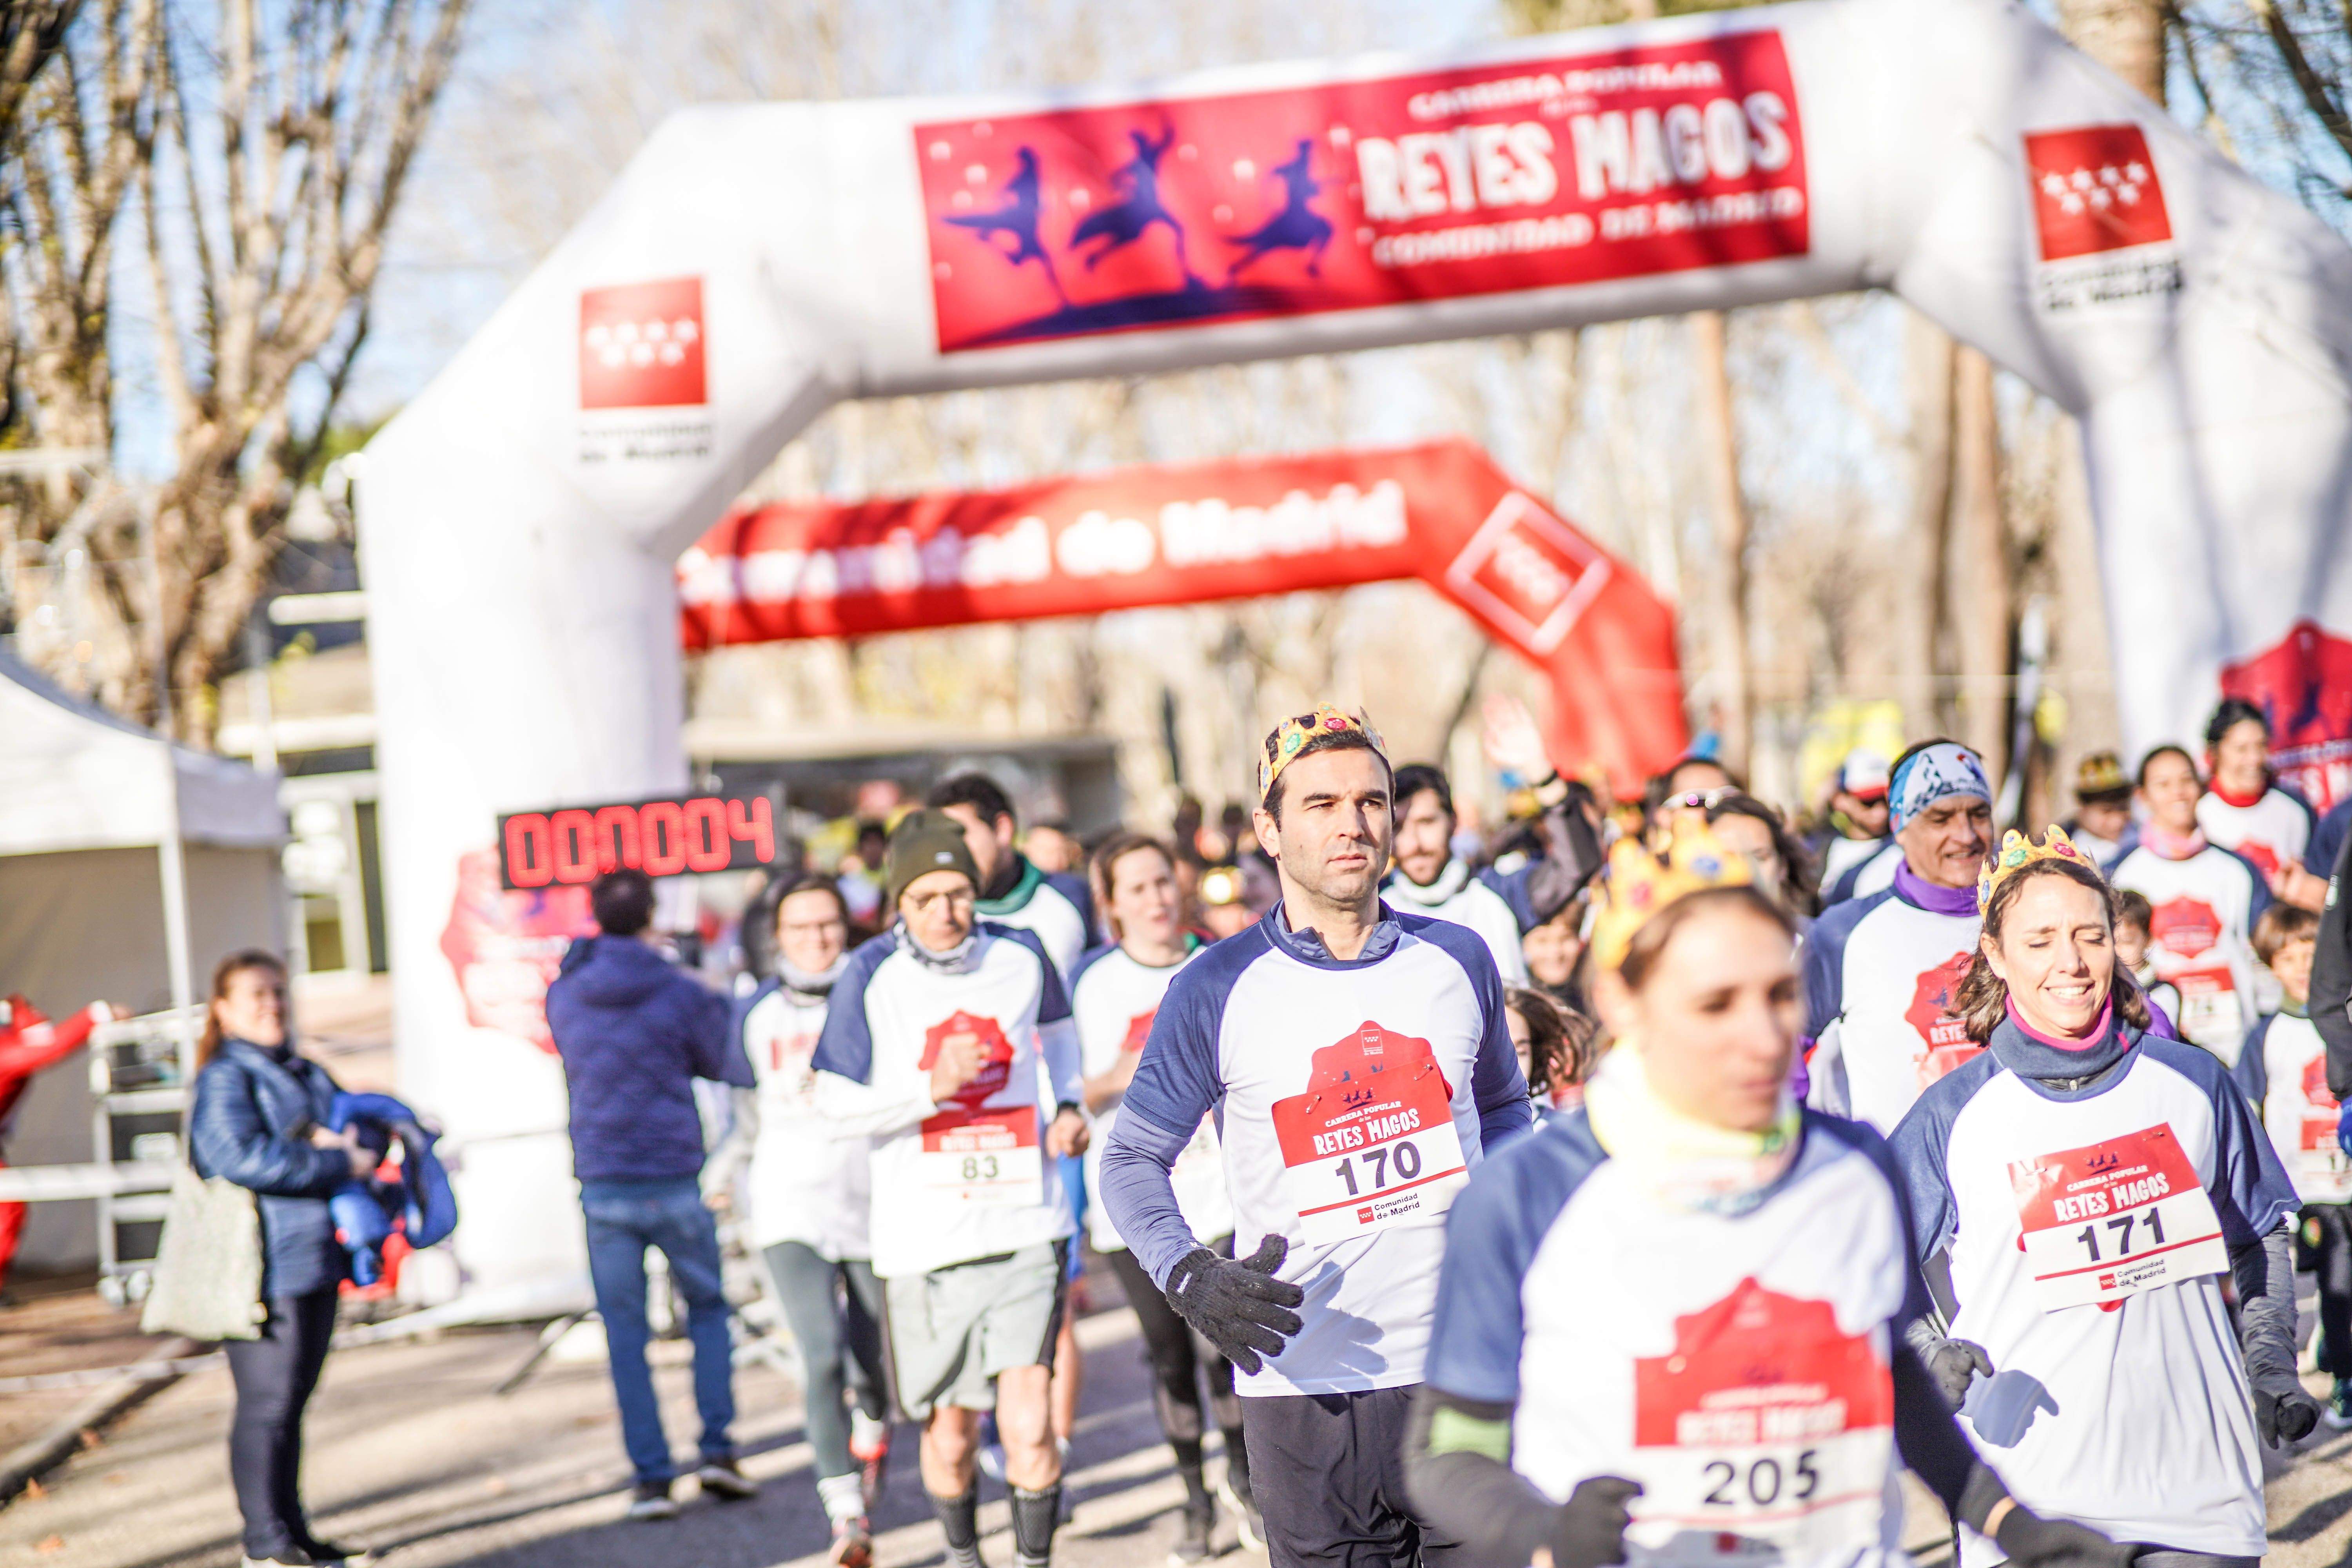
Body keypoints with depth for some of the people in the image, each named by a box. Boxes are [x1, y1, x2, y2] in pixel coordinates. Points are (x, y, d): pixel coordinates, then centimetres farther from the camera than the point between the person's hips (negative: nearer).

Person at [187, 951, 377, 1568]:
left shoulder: (306, 1075, 18)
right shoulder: (223, 1079, -9)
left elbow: (349, 1133, 22)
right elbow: (240, 1157, -22)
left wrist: (340, 1139, -4)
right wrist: (340, 1163, -18)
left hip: (315, 1261, 8)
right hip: (265, 1268, -8)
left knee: (292, 1400, 14)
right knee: (266, 1405, -5)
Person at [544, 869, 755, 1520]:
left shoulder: (563, 995, 2)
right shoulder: (681, 996, -7)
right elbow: (721, 1065, 8)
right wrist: (717, 1002, 24)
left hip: (602, 1188, 2)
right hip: (675, 1179, -2)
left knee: (625, 1335, 7)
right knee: (707, 1308, 16)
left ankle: (651, 1476, 3)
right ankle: (717, 1449, 5)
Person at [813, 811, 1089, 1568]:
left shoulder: (1021, 956, 2)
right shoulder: (871, 978, -6)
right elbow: (839, 1102, -3)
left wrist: (1068, 1105, 7)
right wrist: (933, 1087, -17)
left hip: (1026, 1227, 1)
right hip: (924, 1241, 0)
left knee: (1028, 1426, -14)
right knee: (950, 1433, 12)